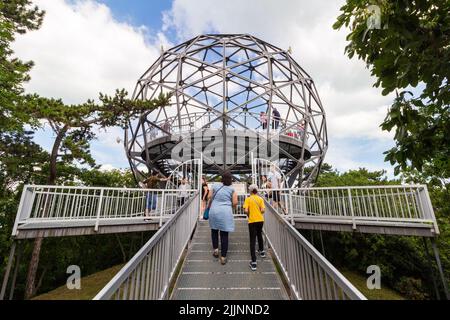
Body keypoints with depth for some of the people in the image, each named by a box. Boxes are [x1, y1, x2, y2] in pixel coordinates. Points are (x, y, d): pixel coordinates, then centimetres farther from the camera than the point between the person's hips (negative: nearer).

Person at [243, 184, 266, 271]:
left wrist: (248, 215, 5)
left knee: (252, 240, 0)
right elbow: (263, 210, -8)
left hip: (252, 221, -3)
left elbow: (246, 211, -15)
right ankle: (262, 251, 46)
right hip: (260, 220, 3)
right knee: (259, 235, 28)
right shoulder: (260, 199, 0)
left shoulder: (248, 199, -6)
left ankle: (254, 262, -2)